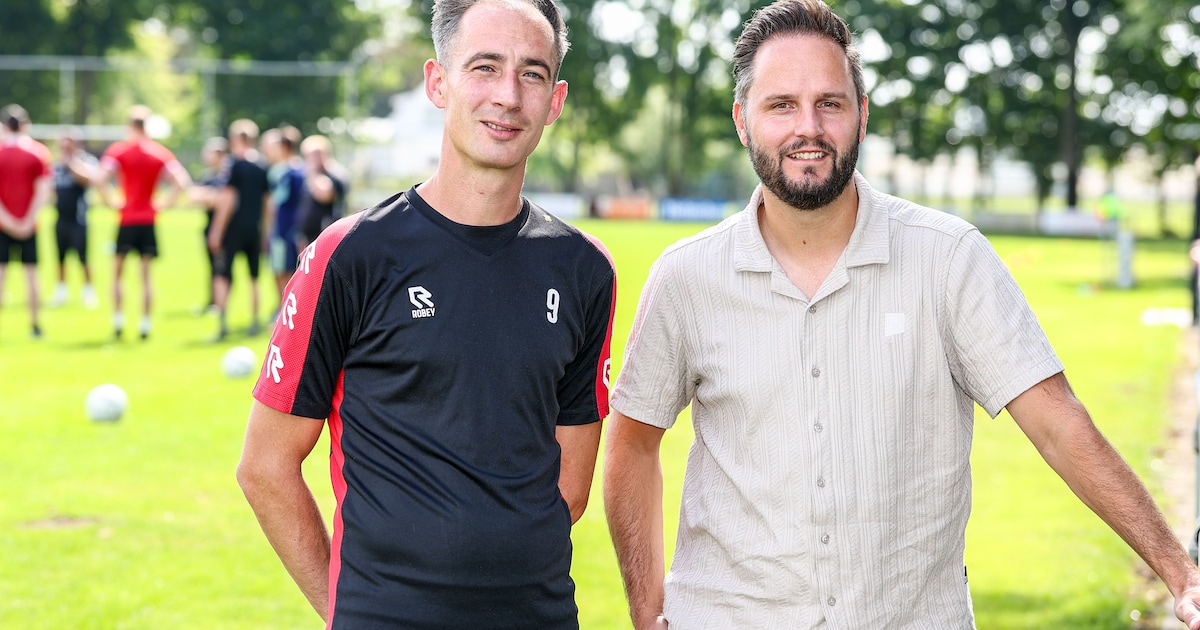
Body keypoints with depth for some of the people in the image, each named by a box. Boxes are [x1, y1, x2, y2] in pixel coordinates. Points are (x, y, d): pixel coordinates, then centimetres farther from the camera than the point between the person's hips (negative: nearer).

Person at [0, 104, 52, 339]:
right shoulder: (39, 151, -1)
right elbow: (43, 191, -7)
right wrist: (28, 221, -7)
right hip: (28, 225, 1)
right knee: (31, 273, 7)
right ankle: (34, 326, 8)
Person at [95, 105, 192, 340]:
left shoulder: (118, 149, -3)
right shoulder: (160, 152, 2)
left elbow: (99, 180, -16)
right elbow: (182, 182, -8)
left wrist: (111, 202, -4)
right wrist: (164, 203, 0)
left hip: (126, 220, -2)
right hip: (149, 221, 2)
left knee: (117, 272, 10)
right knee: (146, 275, 7)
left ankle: (118, 320, 4)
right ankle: (145, 323, 6)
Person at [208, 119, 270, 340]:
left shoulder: (234, 165, -9)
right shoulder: (262, 168, 8)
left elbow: (227, 200, -13)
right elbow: (267, 202, 13)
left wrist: (216, 231, -9)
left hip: (233, 228, -5)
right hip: (255, 229, 5)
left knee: (222, 276, -2)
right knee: (254, 278, 12)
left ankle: (222, 322, -11)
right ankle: (254, 323, 15)